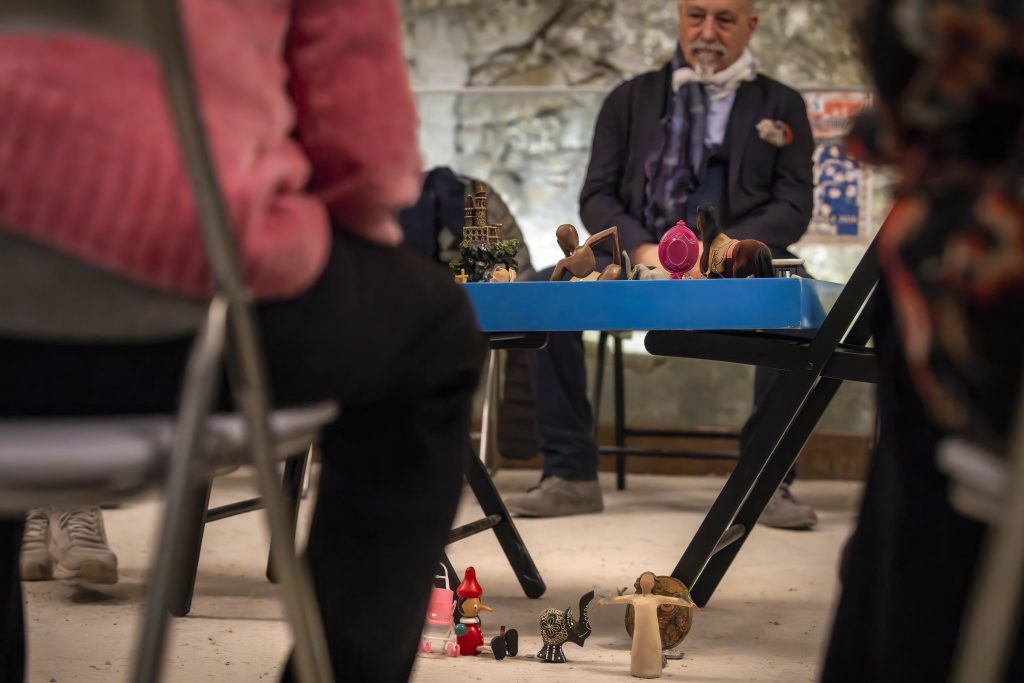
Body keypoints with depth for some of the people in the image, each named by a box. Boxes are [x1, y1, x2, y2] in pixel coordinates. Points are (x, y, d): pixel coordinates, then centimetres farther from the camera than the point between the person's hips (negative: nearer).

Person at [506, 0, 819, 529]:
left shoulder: (780, 106, 13)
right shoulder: (631, 99, 16)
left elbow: (793, 206, 3)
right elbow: (597, 196, 8)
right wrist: (641, 248, -13)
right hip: (639, 258, 2)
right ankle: (570, 475, -18)